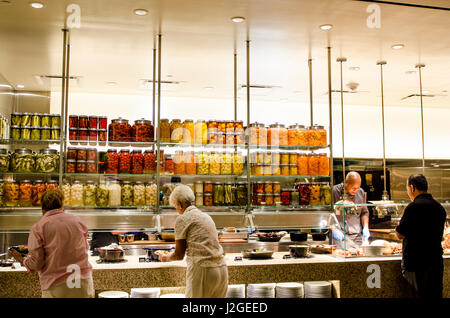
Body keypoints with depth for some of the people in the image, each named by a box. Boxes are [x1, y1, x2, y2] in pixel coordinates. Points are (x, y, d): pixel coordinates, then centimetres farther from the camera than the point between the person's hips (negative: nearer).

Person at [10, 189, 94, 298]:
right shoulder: (78, 221, 5)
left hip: (56, 288, -3)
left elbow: (36, 263, -7)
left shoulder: (38, 228, -6)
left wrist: (23, 260, 13)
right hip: (84, 281, 3)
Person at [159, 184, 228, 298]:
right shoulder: (206, 216, 18)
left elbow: (179, 255, 0)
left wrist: (166, 258, 23)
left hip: (202, 270, -7)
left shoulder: (182, 219, -3)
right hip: (222, 268, 7)